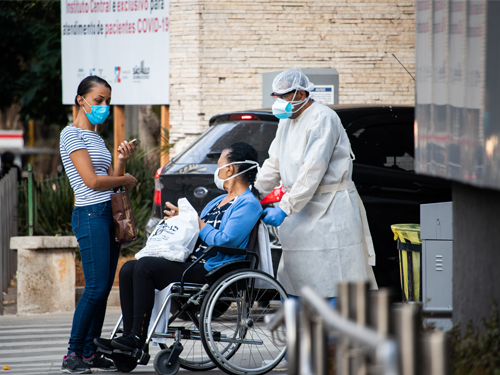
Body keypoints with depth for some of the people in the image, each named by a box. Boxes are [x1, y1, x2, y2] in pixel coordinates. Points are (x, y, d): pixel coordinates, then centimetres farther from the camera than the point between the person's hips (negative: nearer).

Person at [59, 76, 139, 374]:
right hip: (91, 215, -9)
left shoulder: (97, 138, 20)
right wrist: (127, 179, 0)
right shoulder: (72, 134, -6)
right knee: (96, 287, -13)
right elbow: (92, 181, -13)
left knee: (104, 288, 5)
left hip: (109, 214, 9)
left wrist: (122, 161, 0)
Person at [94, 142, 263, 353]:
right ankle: (128, 335, -12)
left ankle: (137, 337, -23)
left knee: (145, 266, -24)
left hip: (211, 271, -10)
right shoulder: (218, 202, 26)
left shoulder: (248, 204, -6)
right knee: (129, 269, -6)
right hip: (190, 263, 10)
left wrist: (197, 223, -6)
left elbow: (224, 241, -18)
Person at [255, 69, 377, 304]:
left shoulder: (322, 119, -15)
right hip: (302, 207, 9)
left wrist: (285, 208, -24)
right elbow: (274, 164, 19)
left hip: (330, 209, -9)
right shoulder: (287, 121, 15)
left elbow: (313, 171, -22)